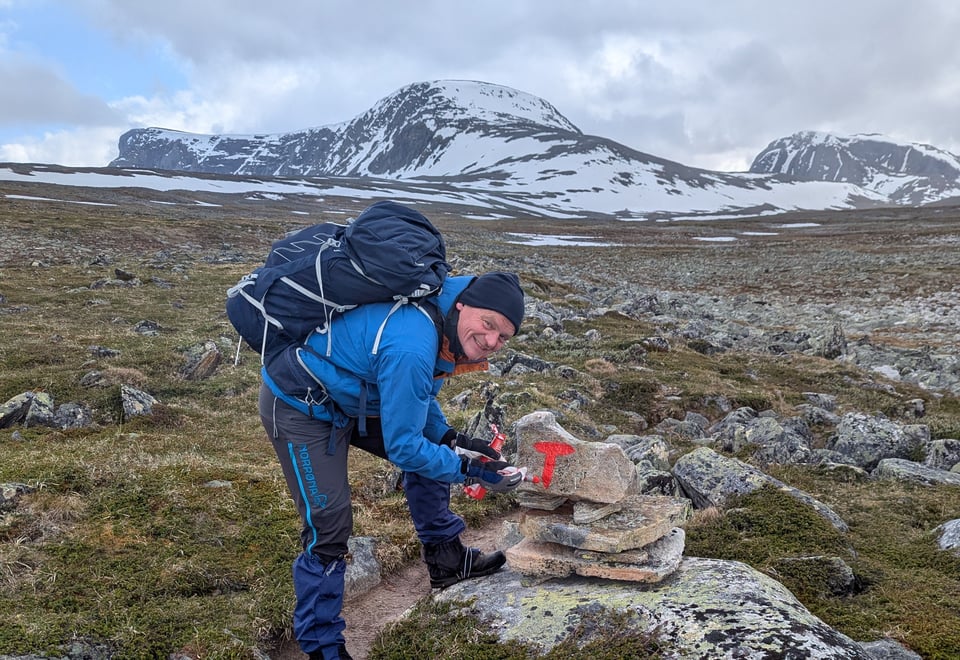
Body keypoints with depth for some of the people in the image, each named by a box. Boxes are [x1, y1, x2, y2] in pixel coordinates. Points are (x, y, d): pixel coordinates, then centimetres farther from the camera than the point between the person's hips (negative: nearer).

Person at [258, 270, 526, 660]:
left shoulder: (443, 326, -7)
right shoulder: (410, 348, -37)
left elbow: (417, 395, 9)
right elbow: (403, 446, -28)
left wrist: (451, 440, -4)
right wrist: (469, 470, -20)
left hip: (352, 393, 9)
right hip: (299, 406, -9)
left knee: (430, 452, 11)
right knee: (328, 525, -10)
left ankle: (445, 559, 29)